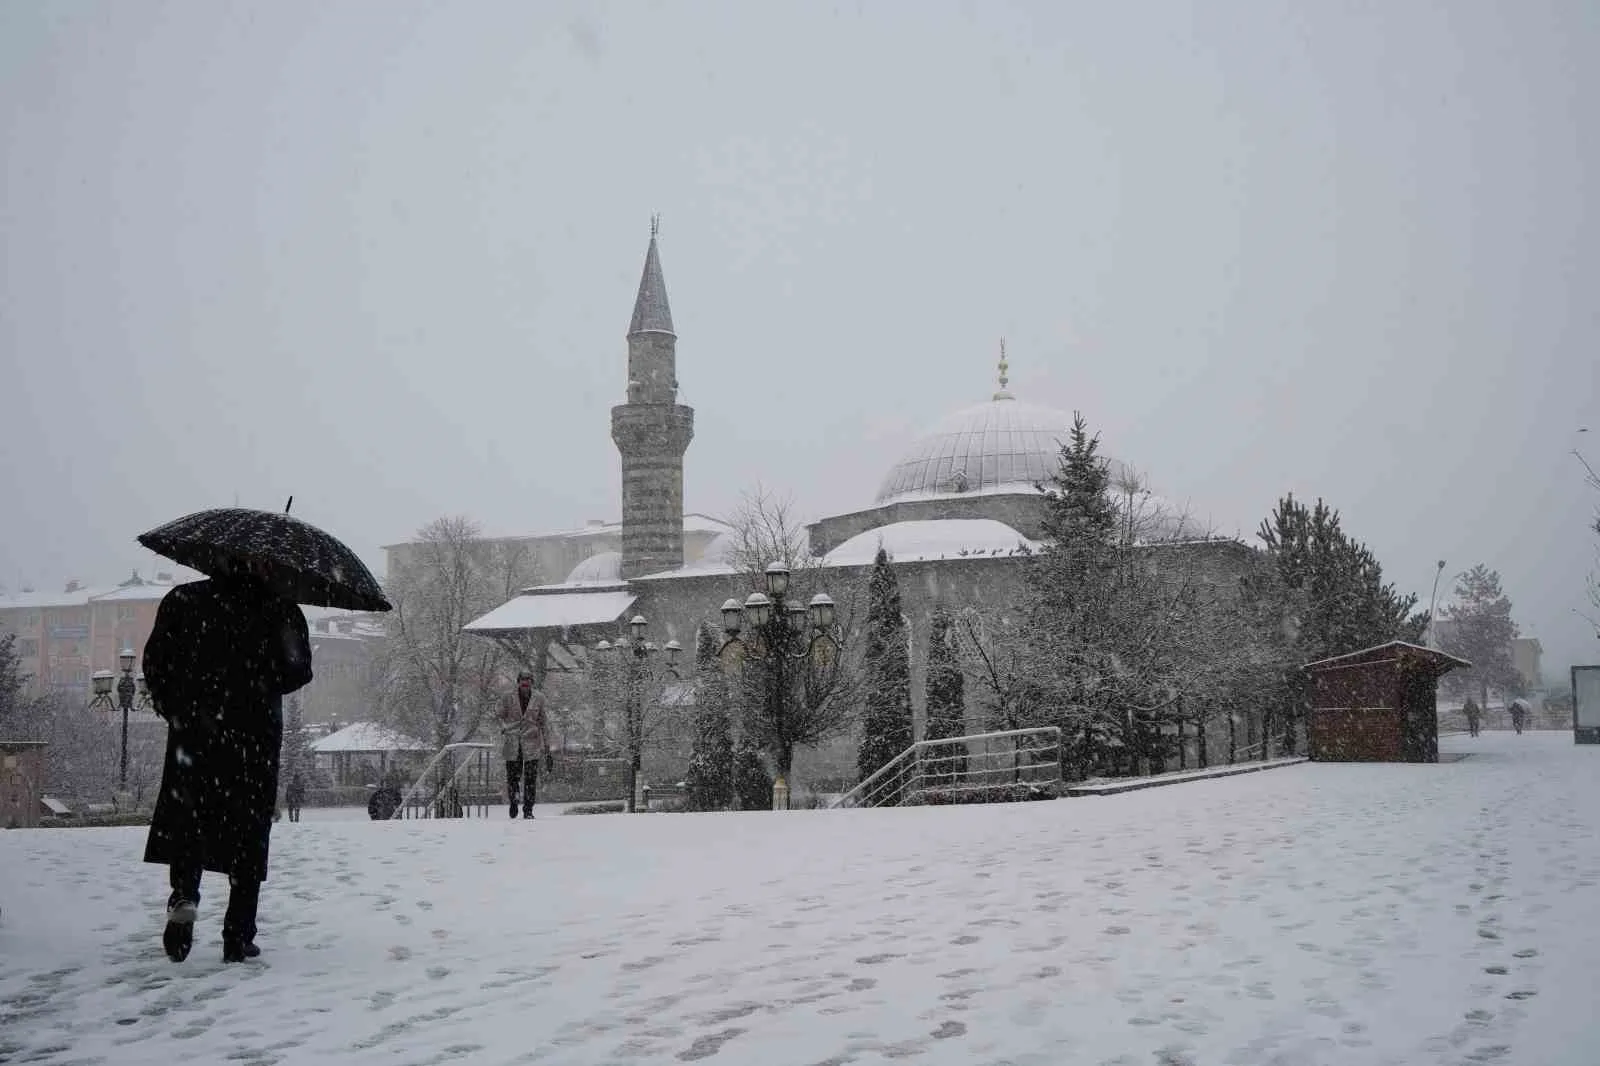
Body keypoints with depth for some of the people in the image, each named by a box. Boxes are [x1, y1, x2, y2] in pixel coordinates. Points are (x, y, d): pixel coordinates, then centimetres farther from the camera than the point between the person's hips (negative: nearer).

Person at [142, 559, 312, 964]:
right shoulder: (279, 610, -1)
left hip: (193, 732, 1)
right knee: (250, 829, 6)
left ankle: (184, 896, -14)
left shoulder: (183, 600, 4)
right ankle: (238, 937, 6)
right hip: (256, 734, -1)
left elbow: (155, 662, 2)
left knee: (185, 816, 14)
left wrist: (174, 709, 15)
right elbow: (298, 671, -5)